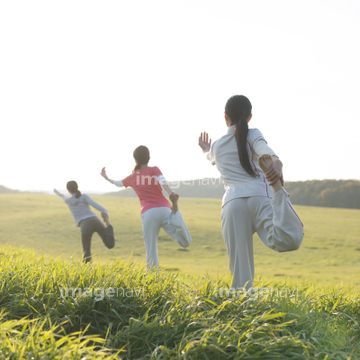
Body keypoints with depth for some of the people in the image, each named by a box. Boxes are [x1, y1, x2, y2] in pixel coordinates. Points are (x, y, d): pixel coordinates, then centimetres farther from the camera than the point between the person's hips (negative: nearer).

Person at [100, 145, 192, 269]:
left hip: (148, 213, 2)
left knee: (151, 250, 10)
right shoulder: (154, 170, 10)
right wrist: (171, 194, -28)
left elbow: (118, 183, 38)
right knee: (185, 242, -2)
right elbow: (163, 182, -11)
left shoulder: (132, 177, 18)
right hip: (164, 209, -1)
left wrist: (106, 178, 57)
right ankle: (175, 220, -30)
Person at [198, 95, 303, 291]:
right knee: (289, 239, -31)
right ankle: (275, 185, -48)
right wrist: (277, 165, -26)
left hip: (232, 202, 3)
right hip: (260, 195, -3)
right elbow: (265, 151, -6)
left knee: (240, 269, 1)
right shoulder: (252, 135, 18)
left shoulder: (216, 146, 29)